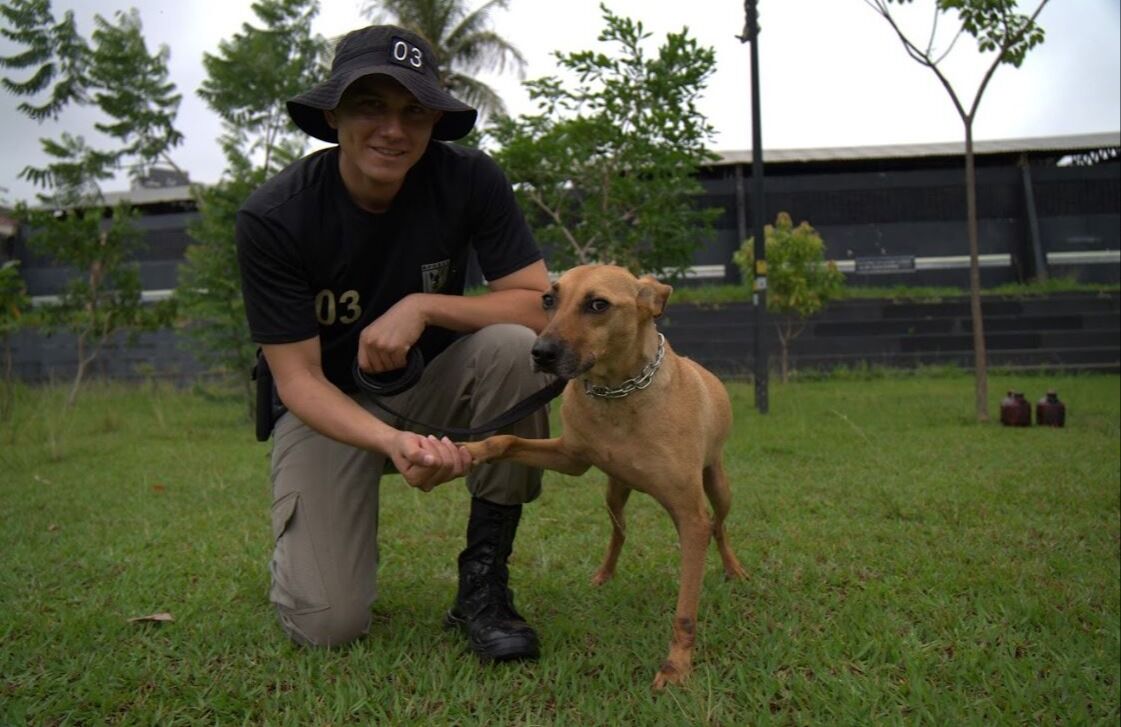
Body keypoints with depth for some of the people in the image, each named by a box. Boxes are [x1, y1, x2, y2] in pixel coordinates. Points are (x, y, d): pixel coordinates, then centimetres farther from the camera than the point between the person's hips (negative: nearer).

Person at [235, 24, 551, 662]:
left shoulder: (469, 180, -16)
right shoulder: (274, 217, -20)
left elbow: (541, 305, -17)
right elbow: (298, 378, -21)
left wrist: (423, 305, -31)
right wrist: (393, 442, -39)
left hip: (433, 387, 2)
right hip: (329, 407, -2)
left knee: (513, 346, -31)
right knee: (327, 623, -17)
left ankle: (484, 579, -15)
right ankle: (306, 541, 22)